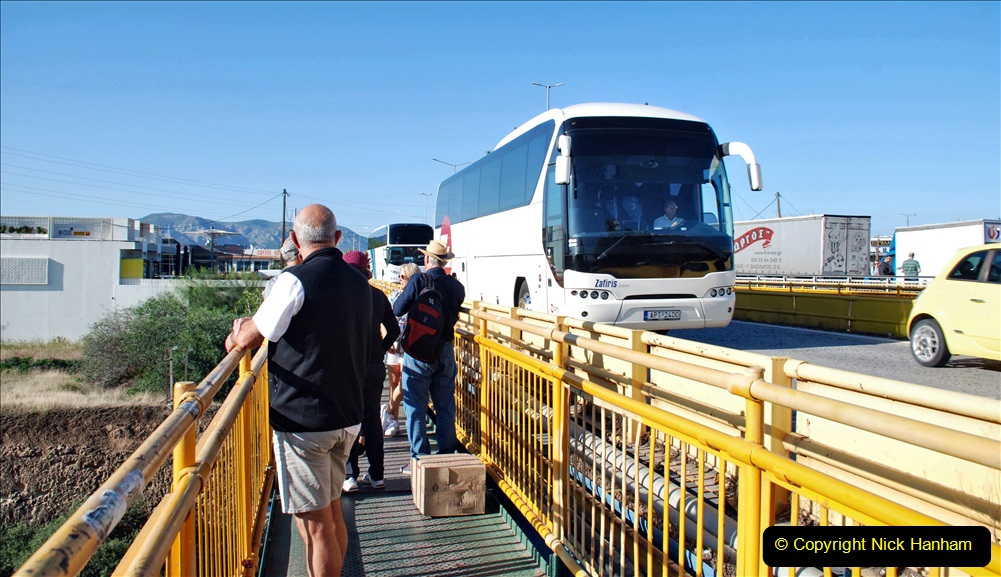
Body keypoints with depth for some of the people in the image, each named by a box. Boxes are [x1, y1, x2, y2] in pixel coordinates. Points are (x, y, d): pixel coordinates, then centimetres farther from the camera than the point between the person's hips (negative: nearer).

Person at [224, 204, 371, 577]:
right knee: (332, 513, 20)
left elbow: (246, 339, -8)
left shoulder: (295, 281, -15)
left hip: (303, 420, -7)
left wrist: (237, 335, 17)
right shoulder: (359, 283, 8)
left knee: (315, 526, 1)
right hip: (347, 417, 8)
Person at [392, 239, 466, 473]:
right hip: (446, 351, 4)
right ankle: (447, 456, 18)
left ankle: (420, 459, 4)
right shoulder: (457, 286, 1)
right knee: (445, 407, 12)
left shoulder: (418, 281, -12)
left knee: (416, 407, 3)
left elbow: (398, 310, -8)